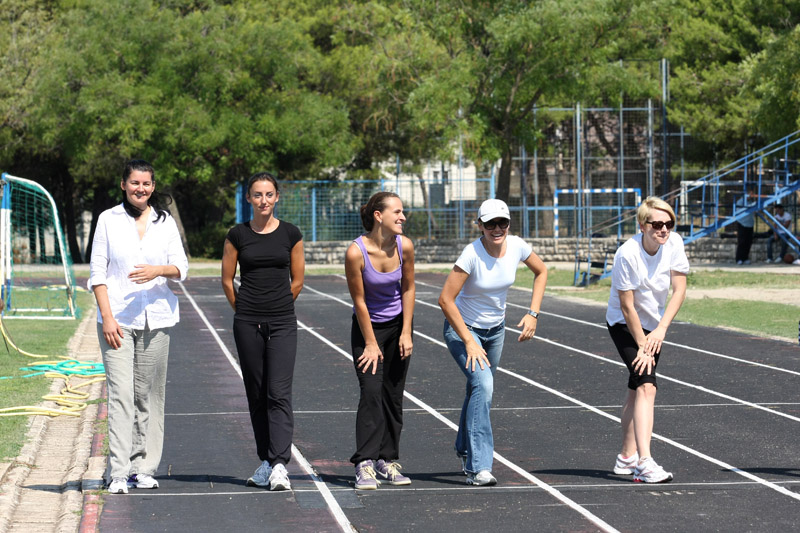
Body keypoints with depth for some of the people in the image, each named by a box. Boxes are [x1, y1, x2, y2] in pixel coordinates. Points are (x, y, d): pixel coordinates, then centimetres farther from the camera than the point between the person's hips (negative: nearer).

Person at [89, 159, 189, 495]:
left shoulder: (166, 223, 8)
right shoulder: (108, 220, 3)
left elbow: (181, 268, 3)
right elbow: (97, 272, 1)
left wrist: (158, 270, -19)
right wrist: (107, 316, -9)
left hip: (156, 318, 2)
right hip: (117, 320, -2)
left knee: (149, 395, 5)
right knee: (120, 394, -11)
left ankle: (143, 468, 14)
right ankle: (118, 473, -13)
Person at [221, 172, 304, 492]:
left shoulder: (291, 234, 2)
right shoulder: (238, 235, 2)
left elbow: (297, 281, 10)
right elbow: (227, 280, 10)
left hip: (283, 323, -1)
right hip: (248, 324, 1)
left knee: (279, 394, -10)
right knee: (257, 395, 6)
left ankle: (279, 465, -18)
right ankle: (267, 462, 15)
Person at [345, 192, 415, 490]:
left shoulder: (404, 247, -13)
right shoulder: (356, 253, -24)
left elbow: (408, 288, 1)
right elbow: (359, 301, -15)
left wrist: (406, 333, -1)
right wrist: (371, 344, -10)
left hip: (397, 324, 4)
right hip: (367, 326, -4)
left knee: (393, 395, 4)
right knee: (371, 392, -14)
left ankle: (387, 461, 10)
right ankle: (365, 465, -13)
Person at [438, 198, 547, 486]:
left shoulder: (516, 246, -13)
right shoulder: (472, 254, -28)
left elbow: (541, 271, 7)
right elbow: (445, 299, -27)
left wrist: (533, 313, -2)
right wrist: (469, 343, -25)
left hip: (495, 329, 6)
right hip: (462, 327, -6)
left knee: (480, 390, 17)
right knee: (483, 384, -25)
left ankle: (465, 451, 43)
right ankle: (478, 467, -25)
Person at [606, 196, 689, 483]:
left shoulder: (674, 243, -12)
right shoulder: (627, 254, -26)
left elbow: (679, 289, -7)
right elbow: (627, 306, -21)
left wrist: (660, 330, -15)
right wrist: (643, 346, -17)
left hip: (654, 324, 6)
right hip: (624, 324, -6)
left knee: (636, 390, 15)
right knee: (646, 386, -21)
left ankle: (627, 457, 27)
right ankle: (644, 462, -29)